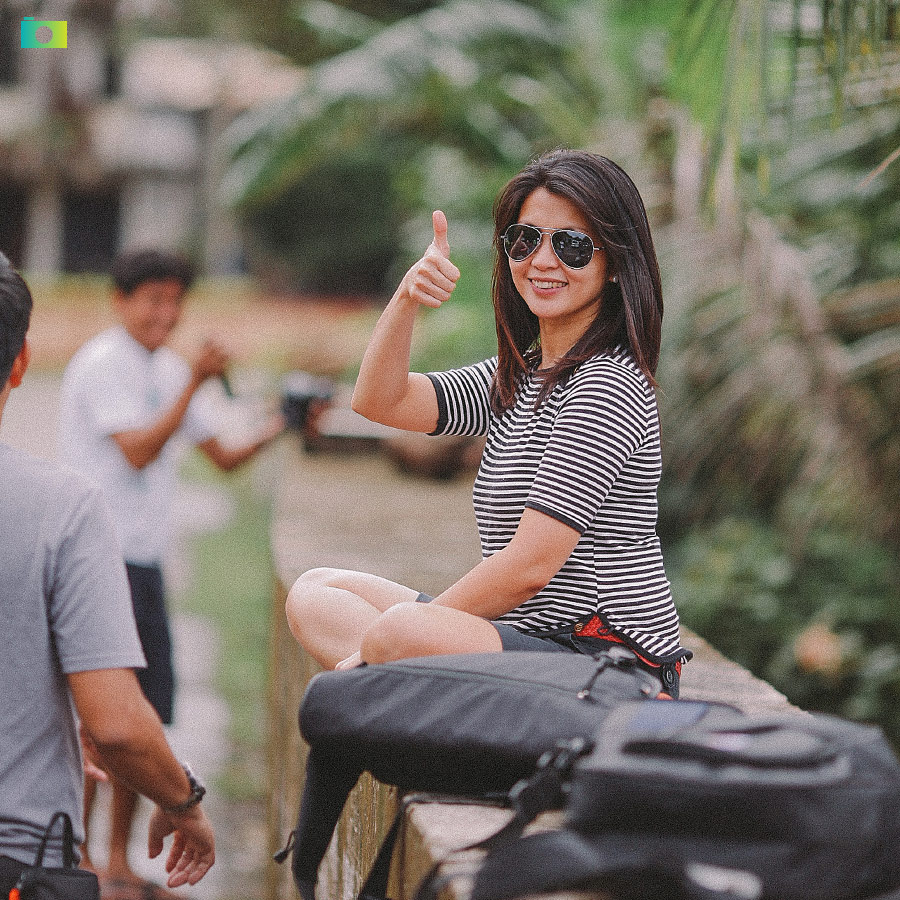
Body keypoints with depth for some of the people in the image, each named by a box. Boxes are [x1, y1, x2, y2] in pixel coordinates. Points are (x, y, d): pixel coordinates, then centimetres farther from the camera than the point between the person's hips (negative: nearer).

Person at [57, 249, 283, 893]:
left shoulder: (170, 370, 15)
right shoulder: (101, 364, -10)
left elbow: (225, 458, 14)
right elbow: (139, 451, -21)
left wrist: (278, 429, -2)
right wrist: (195, 383, -23)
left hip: (144, 560, 8)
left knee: (147, 712, 7)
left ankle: (120, 861, 16)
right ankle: (76, 859, 0)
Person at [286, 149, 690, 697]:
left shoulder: (608, 386, -14)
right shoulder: (517, 378, 15)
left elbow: (529, 566, -20)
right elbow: (380, 401, 9)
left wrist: (383, 642, -13)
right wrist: (407, 298, -10)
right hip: (525, 636, 11)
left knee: (401, 632, -35)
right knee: (315, 593, 11)